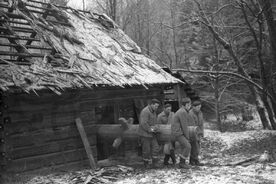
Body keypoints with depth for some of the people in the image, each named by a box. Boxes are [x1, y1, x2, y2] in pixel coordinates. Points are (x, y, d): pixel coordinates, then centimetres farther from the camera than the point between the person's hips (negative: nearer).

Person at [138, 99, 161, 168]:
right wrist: (150, 129, -17)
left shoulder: (153, 111, 10)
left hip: (152, 134, 8)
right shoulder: (145, 111, -20)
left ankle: (155, 163, 9)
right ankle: (146, 163, 17)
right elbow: (143, 124, -26)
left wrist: (155, 127, -1)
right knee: (146, 150, 1)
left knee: (155, 148, 1)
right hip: (145, 134, -8)